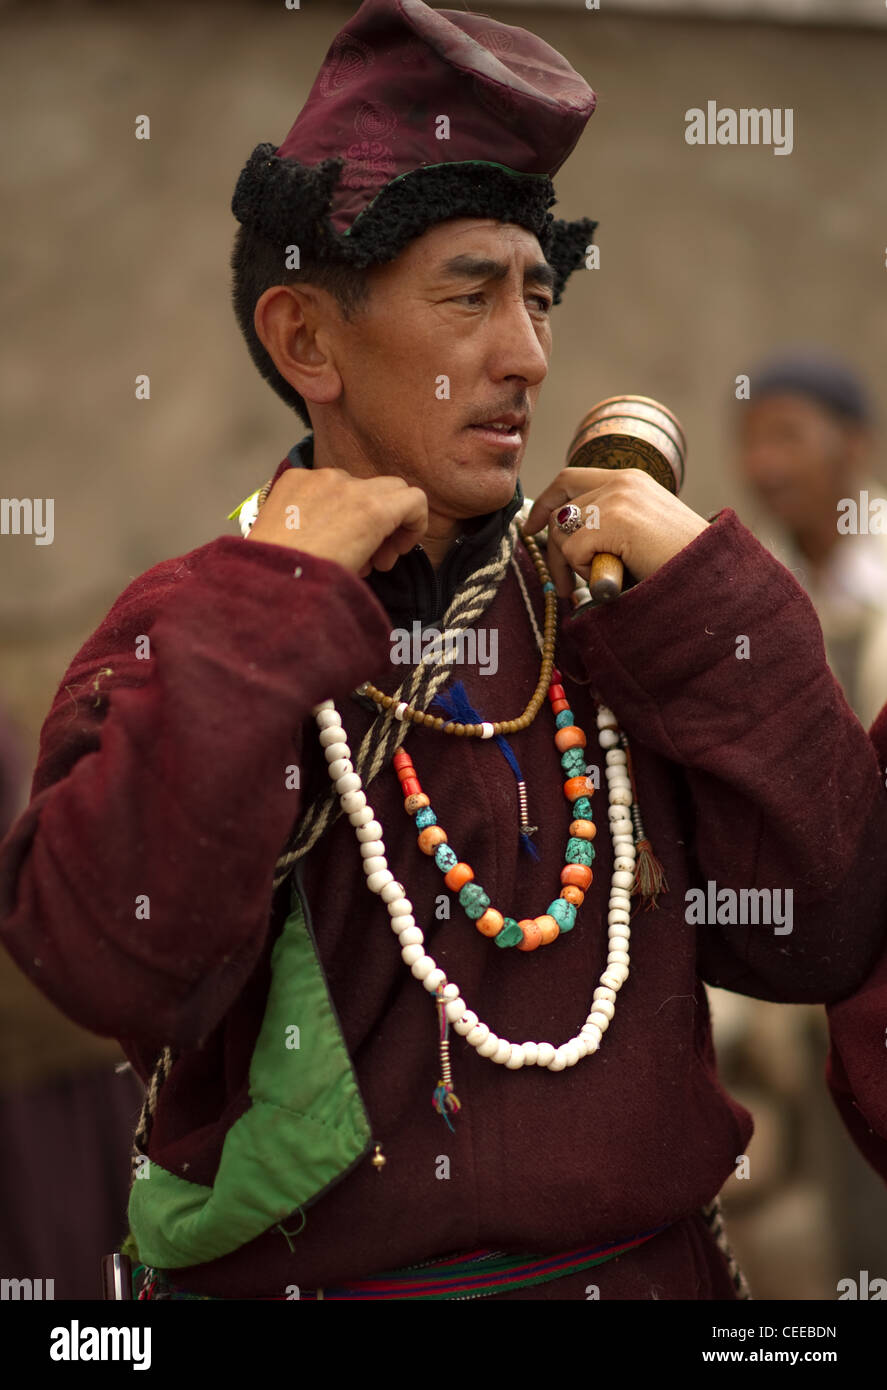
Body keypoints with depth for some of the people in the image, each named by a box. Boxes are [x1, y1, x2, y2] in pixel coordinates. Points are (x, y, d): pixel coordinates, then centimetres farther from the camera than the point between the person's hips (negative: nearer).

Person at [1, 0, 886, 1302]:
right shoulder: (192, 631, -7)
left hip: (646, 1264, 3)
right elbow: (116, 967, -23)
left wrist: (707, 603, -11)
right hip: (299, 1270, -3)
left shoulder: (608, 608, 1)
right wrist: (271, 613, -21)